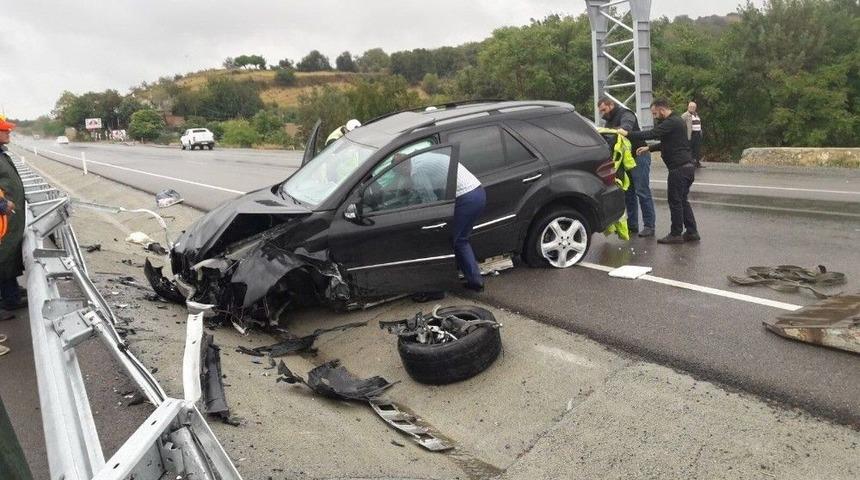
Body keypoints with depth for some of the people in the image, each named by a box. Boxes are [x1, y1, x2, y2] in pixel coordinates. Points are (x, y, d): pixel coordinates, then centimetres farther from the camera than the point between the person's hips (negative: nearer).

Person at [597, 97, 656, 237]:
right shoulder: (610, 120, 16)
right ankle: (632, 225, 17)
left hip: (638, 156, -9)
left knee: (642, 192, -8)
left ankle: (649, 225, -4)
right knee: (628, 193, 10)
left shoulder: (625, 114, -11)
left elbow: (626, 128, -33)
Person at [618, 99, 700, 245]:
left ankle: (676, 234, 3)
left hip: (679, 167, -10)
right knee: (682, 200, 15)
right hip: (687, 166, 10)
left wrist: (628, 134, -21)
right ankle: (692, 232, 18)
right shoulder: (675, 121, 19)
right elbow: (666, 143, 26)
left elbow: (651, 134, -24)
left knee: (675, 201, -3)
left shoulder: (672, 122, -15)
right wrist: (649, 148, 18)